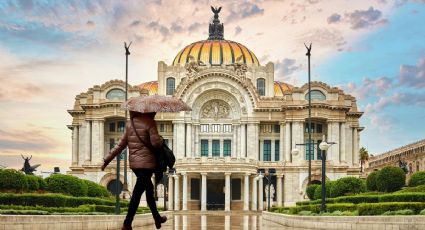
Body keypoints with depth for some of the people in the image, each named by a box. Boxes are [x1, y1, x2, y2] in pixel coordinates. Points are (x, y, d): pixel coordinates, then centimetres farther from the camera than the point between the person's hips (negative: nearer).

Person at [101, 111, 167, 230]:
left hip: (134, 163, 7)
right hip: (146, 163, -7)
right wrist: (161, 139, 6)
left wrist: (107, 159, 11)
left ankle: (157, 218, 33)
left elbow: (121, 144, 7)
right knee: (137, 193, -5)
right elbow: (156, 143, -17)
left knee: (149, 189, 21)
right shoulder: (149, 122, -11)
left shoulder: (130, 124, 9)